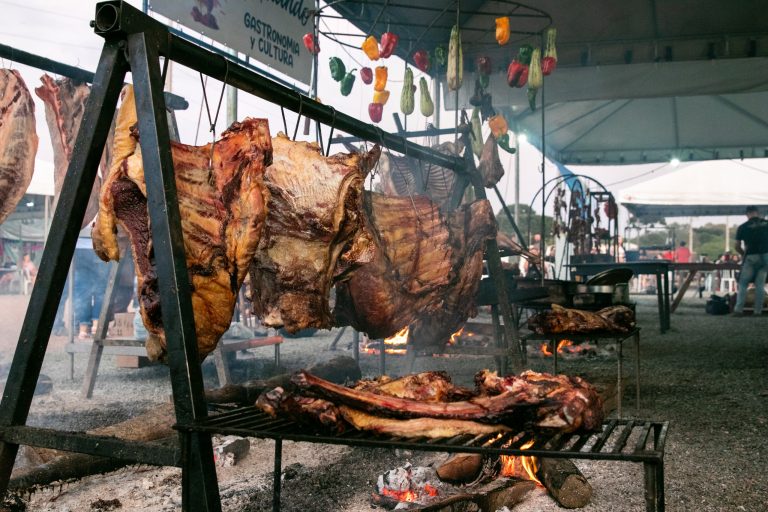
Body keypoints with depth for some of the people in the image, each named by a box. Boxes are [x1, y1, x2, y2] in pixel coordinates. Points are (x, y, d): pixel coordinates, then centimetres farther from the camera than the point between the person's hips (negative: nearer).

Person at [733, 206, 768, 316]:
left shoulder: (743, 227, 0)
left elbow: (737, 247, 3)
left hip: (751, 257, -2)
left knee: (743, 284, 6)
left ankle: (739, 309, 0)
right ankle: (758, 310, 7)